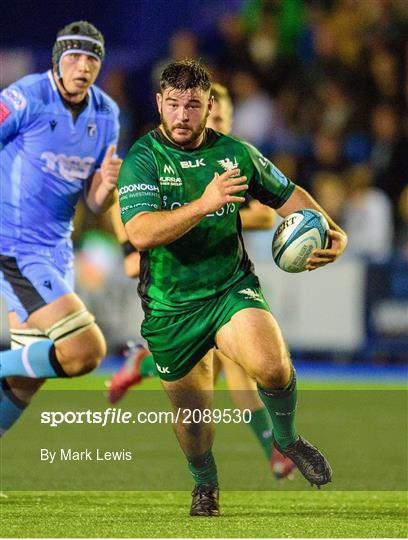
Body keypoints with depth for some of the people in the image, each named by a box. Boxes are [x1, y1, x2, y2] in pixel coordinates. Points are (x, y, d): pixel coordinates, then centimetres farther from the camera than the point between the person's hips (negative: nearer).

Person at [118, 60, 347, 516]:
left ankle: (286, 439, 4)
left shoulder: (234, 153, 0)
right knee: (190, 412, 10)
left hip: (232, 288, 1)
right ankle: (204, 482, 43)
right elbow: (141, 233, -27)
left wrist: (331, 233, -1)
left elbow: (287, 195, 16)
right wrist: (204, 203, -37)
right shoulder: (141, 161, -10)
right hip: (170, 307, 0)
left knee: (272, 367, -28)